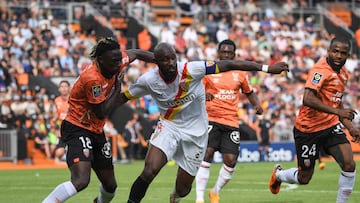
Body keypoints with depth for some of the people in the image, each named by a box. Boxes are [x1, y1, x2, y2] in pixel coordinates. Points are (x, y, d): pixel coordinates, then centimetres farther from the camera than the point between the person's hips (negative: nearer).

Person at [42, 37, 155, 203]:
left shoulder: (116, 63, -4)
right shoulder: (92, 79, -27)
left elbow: (134, 53, 19)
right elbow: (102, 113, -19)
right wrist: (116, 89, -11)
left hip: (97, 131, 9)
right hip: (77, 129, -9)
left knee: (110, 185, 13)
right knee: (81, 181, -29)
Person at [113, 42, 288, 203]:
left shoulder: (191, 70, -23)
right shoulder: (148, 80, -15)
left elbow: (228, 65, -23)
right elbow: (123, 97, 1)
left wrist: (266, 68, -25)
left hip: (195, 132, 0)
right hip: (168, 126, 0)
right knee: (149, 170, -27)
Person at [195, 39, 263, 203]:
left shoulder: (240, 74, 12)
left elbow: (249, 92, 26)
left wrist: (257, 105, 7)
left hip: (231, 122, 3)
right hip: (211, 119, -3)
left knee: (230, 160, -6)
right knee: (207, 154, -18)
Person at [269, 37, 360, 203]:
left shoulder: (343, 74, 8)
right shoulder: (321, 70, -21)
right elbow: (308, 99, -33)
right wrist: (336, 111, -36)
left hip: (331, 126, 7)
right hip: (309, 128, -7)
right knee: (304, 178, 7)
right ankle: (278, 174, 40)